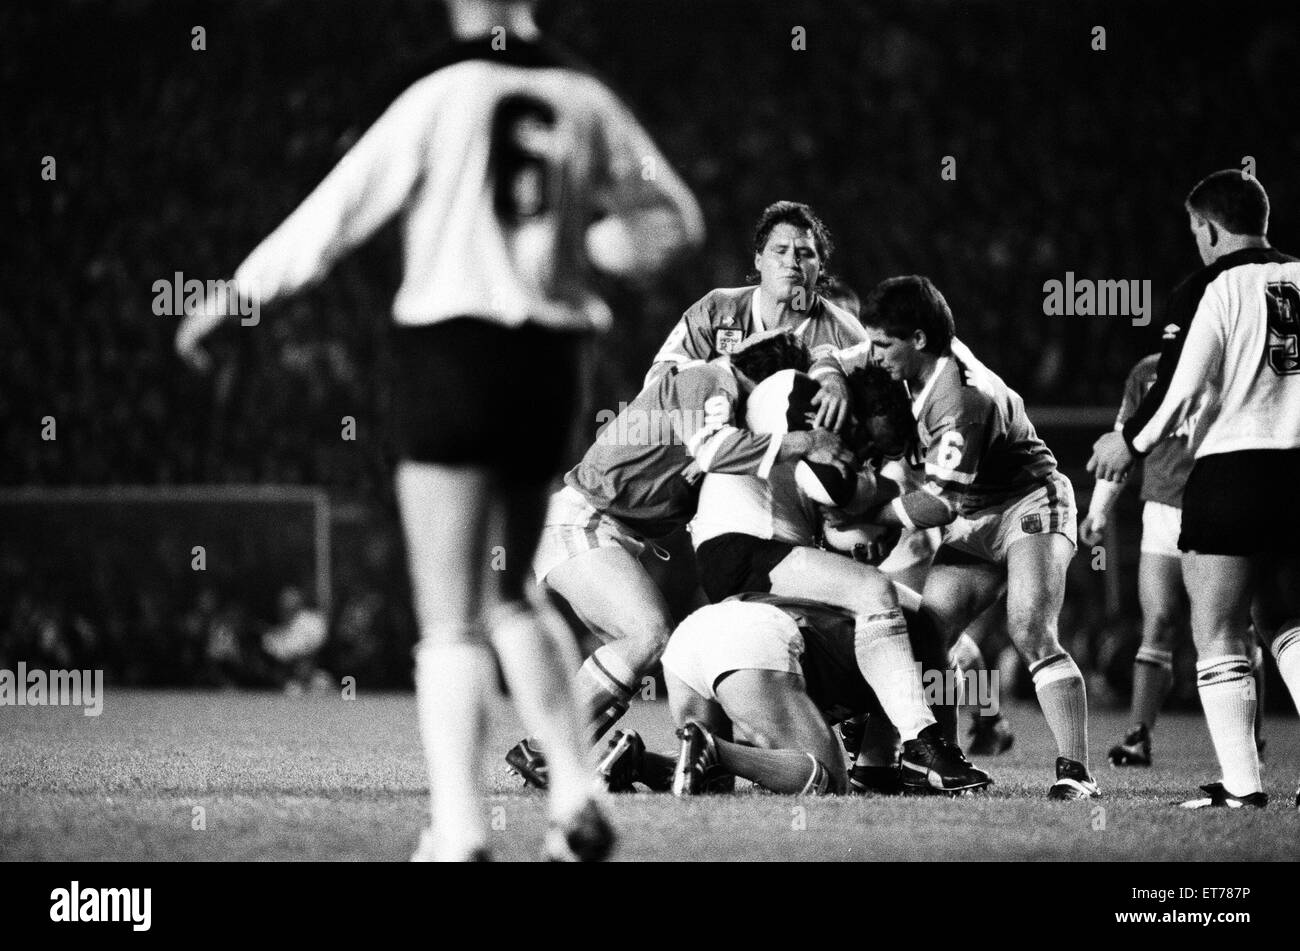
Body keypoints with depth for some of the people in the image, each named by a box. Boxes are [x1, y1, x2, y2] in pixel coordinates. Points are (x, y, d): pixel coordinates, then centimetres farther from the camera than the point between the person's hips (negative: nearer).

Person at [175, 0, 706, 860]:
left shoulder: (445, 98, -6)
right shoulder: (586, 104, 4)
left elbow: (336, 213, -5)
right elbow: (676, 221, 14)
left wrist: (235, 296, 4)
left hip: (455, 353, -4)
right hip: (549, 366, 4)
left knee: (452, 625, -3)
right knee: (511, 596, 21)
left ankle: (460, 834, -11)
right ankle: (576, 797, 8)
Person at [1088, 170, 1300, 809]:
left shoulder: (1208, 291, -7)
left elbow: (1179, 390, -10)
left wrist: (1132, 443, 5)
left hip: (1232, 472, -5)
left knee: (1219, 636, 2)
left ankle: (1241, 782, -5)